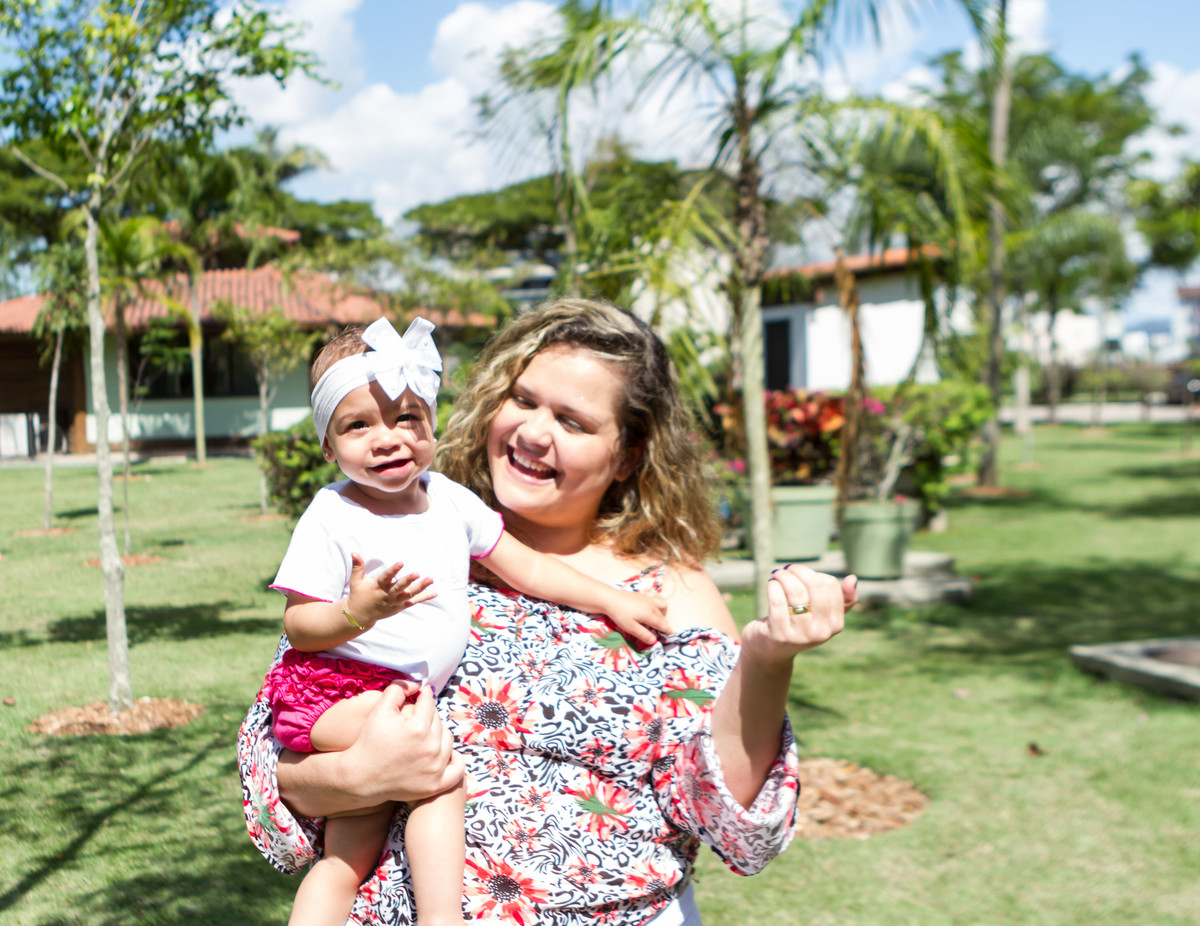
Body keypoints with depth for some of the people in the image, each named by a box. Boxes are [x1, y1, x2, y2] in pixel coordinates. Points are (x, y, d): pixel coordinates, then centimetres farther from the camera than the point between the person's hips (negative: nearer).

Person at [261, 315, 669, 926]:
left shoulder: (448, 499, 7)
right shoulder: (331, 518, -11)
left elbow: (525, 566, 13)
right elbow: (297, 625, -12)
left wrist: (612, 600, 12)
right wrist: (356, 613, -32)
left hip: (408, 695, 7)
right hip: (338, 689, -7)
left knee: (349, 857, 5)